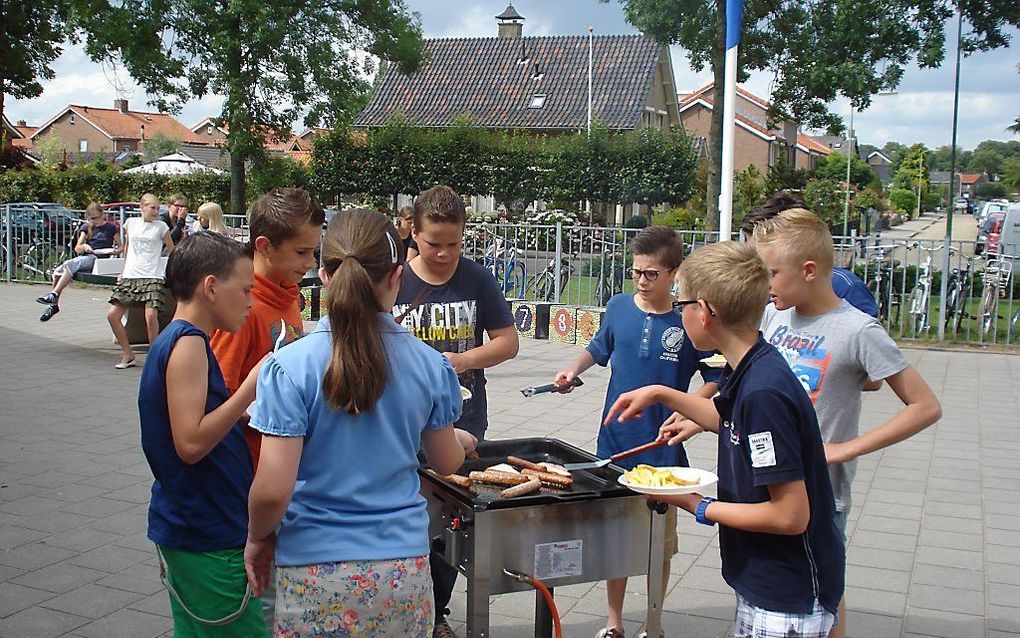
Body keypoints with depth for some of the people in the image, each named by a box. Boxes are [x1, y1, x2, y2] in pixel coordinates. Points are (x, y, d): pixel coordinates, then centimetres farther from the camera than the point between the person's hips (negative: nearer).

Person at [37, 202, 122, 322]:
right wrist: (84, 246, -8)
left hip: (97, 259, -5)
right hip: (83, 257, 5)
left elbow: (121, 247, 12)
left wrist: (115, 251, -10)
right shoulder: (86, 228, 20)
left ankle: (53, 294, -35)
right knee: (59, 270, -21)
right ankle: (53, 304, -17)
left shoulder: (111, 227, 8)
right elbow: (77, 248, 14)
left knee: (69, 264, -31)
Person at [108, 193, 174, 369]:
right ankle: (128, 355, 11)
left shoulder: (161, 226, 2)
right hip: (130, 276, 4)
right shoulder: (130, 223, 10)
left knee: (151, 316, -20)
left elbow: (173, 250, 10)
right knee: (112, 315, -3)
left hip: (152, 277, -4)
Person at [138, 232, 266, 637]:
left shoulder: (172, 340, 13)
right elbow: (190, 443, -24)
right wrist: (251, 388, -23)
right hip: (208, 540, -10)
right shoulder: (188, 342, -17)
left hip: (186, 526, 10)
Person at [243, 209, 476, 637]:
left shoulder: (290, 366, -15)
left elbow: (273, 489, -17)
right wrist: (459, 440, 32)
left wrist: (257, 538, 5)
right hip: (405, 567, 3)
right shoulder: (430, 365, -6)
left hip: (316, 573, -2)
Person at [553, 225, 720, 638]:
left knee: (660, 542, 11)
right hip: (616, 444, 2)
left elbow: (714, 380, -4)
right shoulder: (618, 307, 0)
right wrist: (574, 370, 1)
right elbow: (599, 349, 18)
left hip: (664, 451, -2)